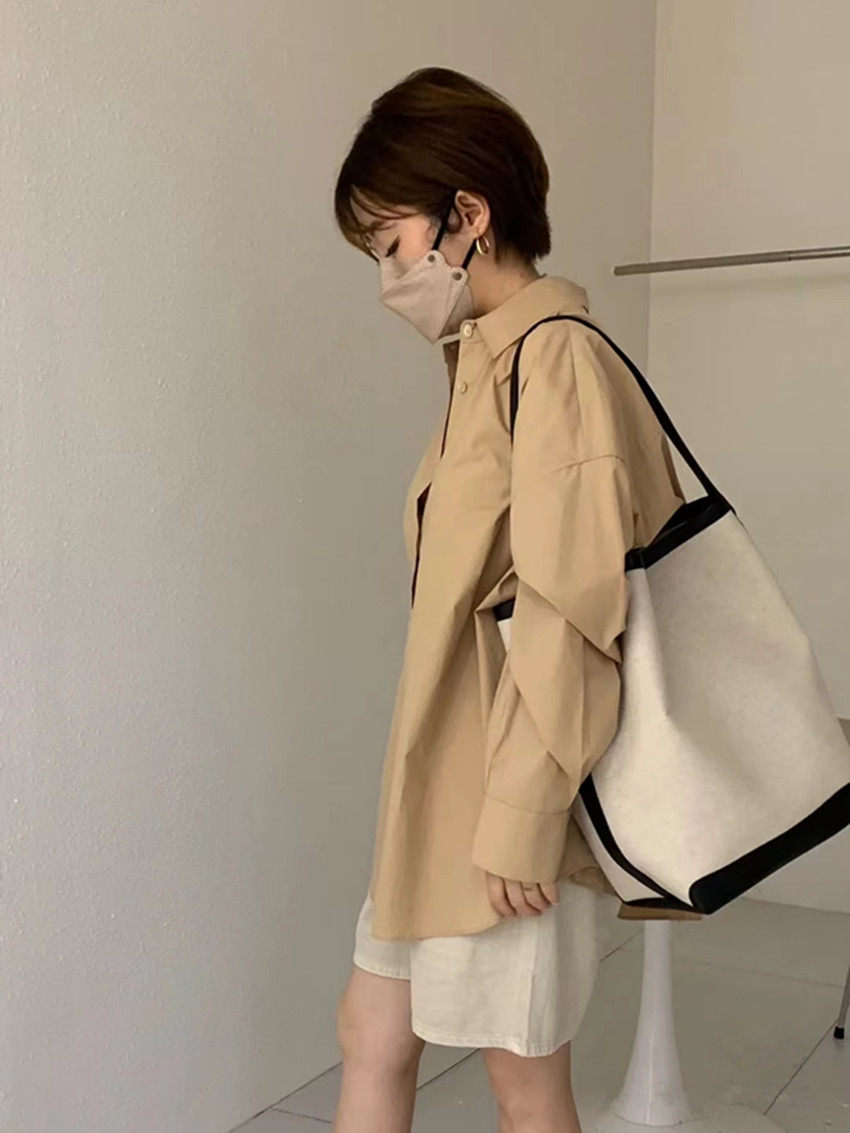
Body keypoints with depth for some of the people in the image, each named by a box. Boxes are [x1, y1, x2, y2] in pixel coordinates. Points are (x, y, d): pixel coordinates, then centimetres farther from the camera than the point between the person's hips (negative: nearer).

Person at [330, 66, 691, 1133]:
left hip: (509, 802, -9)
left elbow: (569, 611, -20)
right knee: (371, 1031, 16)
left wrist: (518, 820, -19)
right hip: (443, 789, 9)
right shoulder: (489, 362, 11)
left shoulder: (553, 359, -15)